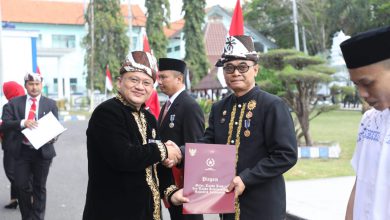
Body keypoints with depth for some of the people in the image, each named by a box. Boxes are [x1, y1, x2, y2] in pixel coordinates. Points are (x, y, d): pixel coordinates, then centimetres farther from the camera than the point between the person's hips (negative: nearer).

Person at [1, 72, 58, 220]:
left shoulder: (50, 104, 6)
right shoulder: (14, 103, 5)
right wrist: (22, 123, -21)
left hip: (42, 151, 0)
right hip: (22, 151, 0)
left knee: (39, 187, 8)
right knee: (21, 186, 4)